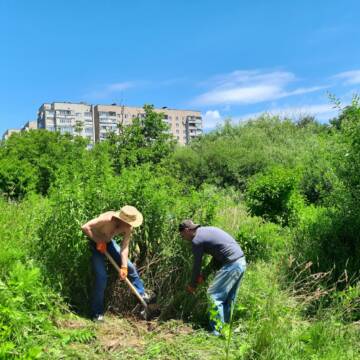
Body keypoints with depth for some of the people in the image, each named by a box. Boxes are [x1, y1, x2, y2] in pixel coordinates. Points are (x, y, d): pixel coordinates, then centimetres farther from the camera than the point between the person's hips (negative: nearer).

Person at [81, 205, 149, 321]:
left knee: (130, 267, 4)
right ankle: (97, 313, 2)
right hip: (95, 243, -5)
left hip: (108, 242, 6)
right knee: (101, 277, -13)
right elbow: (85, 227, -39)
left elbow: (124, 248, -18)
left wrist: (124, 266, -26)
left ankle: (143, 295, 22)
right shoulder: (107, 219, -38)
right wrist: (99, 242, -31)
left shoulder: (128, 227, -21)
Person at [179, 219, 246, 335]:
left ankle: (218, 331, 0)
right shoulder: (208, 230, 18)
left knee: (214, 295, -3)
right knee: (228, 298, 16)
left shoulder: (197, 240, -8)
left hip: (231, 265, -9)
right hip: (241, 262, 9)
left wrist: (192, 285, 15)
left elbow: (197, 265, -1)